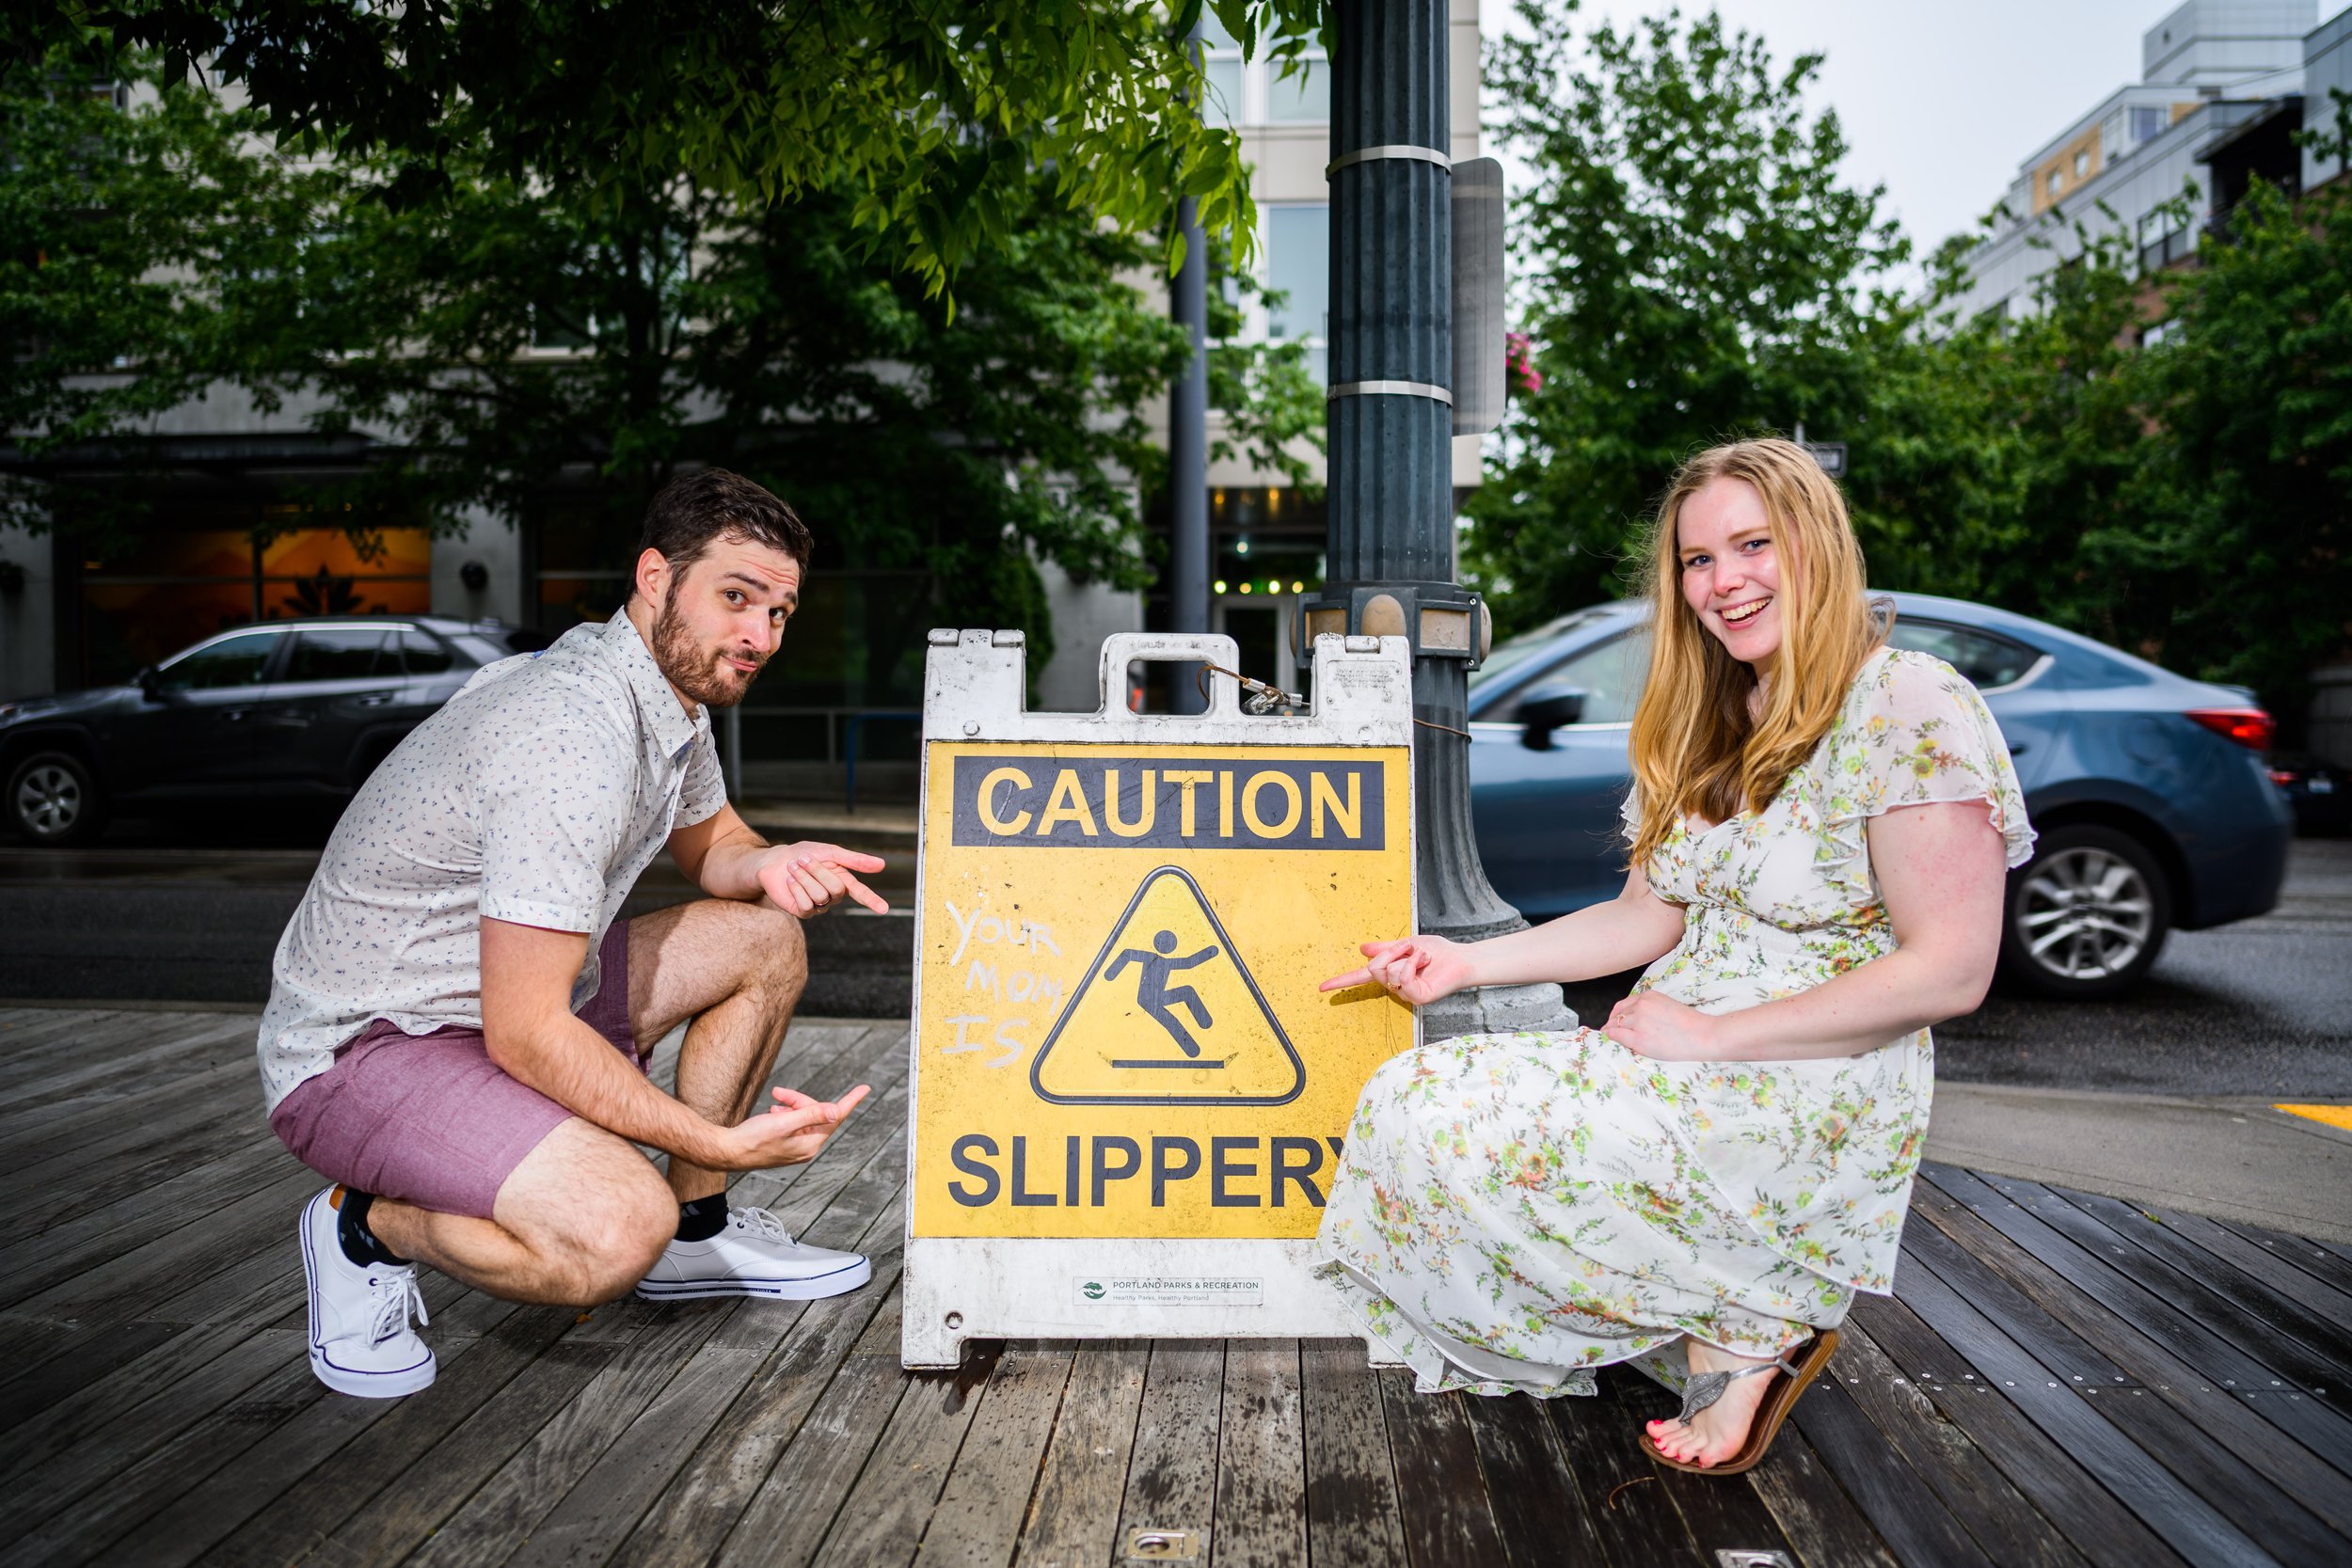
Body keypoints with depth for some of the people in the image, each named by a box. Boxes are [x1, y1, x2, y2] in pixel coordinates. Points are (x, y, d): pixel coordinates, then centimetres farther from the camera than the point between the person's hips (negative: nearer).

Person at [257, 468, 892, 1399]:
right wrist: (722, 1142, -26)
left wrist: (773, 866, -3)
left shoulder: (675, 694, 3)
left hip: (505, 1003, 10)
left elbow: (711, 844, 22)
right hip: (362, 1045, -10)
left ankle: (695, 1230, 20)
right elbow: (527, 1034, -30)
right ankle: (367, 1228, -3)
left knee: (764, 942, 11)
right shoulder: (576, 736, -28)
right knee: (616, 1231, -33)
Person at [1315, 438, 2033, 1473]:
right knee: (1406, 1104, -9)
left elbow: (1950, 972, -17)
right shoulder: (1711, 721, 13)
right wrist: (1468, 962, 1)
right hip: (1681, 1074, 9)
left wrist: (1712, 1036, -18)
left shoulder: (1913, 711, -12)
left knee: (1442, 1130, -21)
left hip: (1814, 1096, -8)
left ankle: (1743, 1325, -5)